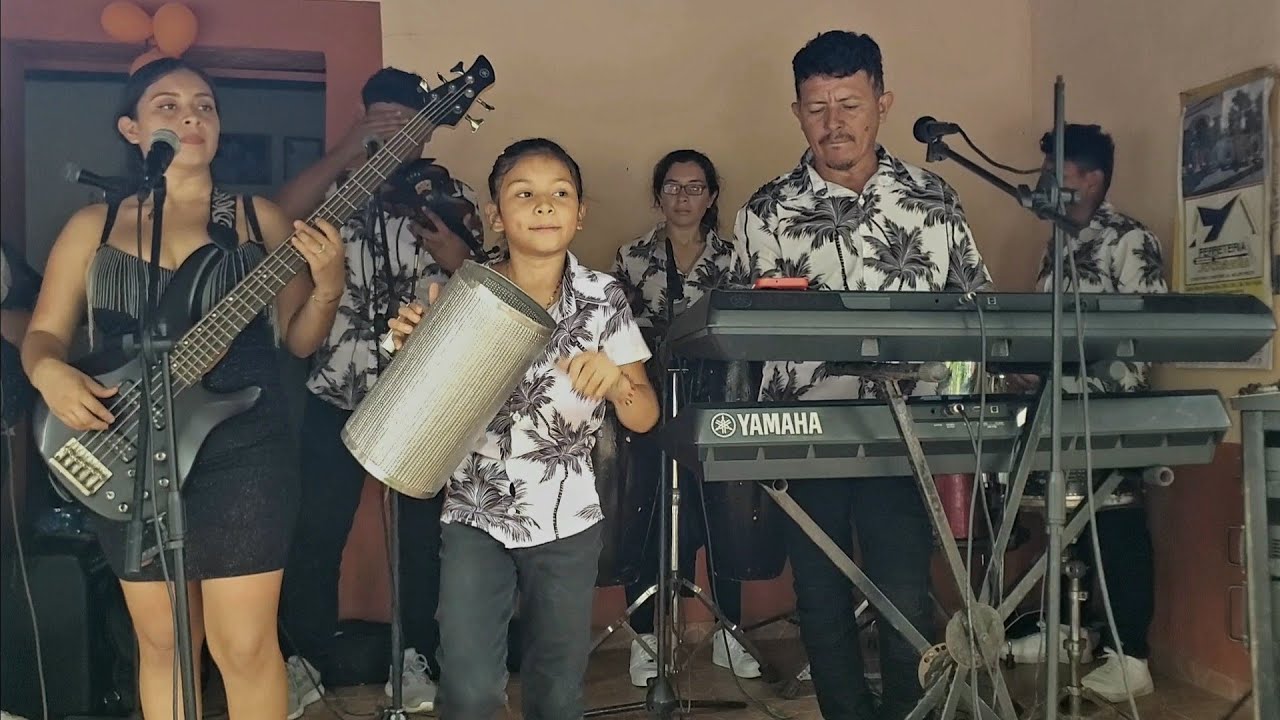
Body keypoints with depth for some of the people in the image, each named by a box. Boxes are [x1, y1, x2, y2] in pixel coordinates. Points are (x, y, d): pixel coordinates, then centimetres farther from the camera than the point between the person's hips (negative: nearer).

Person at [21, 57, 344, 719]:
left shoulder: (260, 217, 6)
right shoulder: (92, 226, 9)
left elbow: (298, 340, 5)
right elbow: (42, 333, 11)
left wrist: (327, 286, -14)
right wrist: (50, 372, -12)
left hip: (243, 449, -1)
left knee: (244, 644, -2)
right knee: (162, 641, 12)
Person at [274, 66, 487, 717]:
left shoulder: (451, 195, 5)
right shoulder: (340, 183, 6)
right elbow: (278, 217, -14)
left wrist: (450, 253, -21)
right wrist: (346, 154, -18)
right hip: (336, 389, 0)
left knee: (421, 531, 8)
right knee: (315, 531, 3)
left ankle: (415, 657, 24)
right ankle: (305, 660, 19)